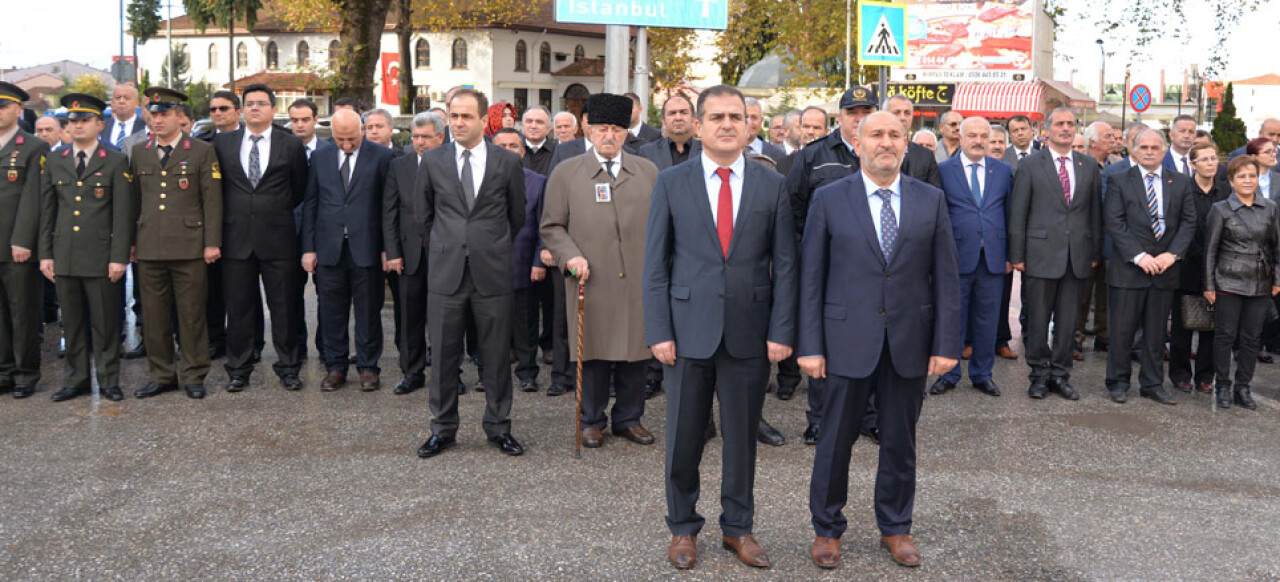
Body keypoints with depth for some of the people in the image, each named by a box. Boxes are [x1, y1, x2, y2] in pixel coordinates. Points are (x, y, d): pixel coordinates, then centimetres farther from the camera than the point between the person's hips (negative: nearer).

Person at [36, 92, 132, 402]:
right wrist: (45, 254, 7)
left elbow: (123, 213, -4)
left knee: (105, 323, 2)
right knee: (72, 322, 9)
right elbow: (46, 211, 13)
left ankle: (109, 380, 13)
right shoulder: (54, 162, 11)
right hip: (65, 256, 4)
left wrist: (119, 257, -9)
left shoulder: (116, 162, 0)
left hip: (101, 257, -3)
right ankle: (77, 379, 20)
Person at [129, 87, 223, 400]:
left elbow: (212, 200, -2)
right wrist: (130, 240, 12)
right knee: (153, 314, 8)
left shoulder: (202, 152, 1)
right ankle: (160, 374, 19)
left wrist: (212, 242, -7)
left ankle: (193, 375, 13)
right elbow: (134, 199, 16)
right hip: (149, 248, 4)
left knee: (192, 314, 2)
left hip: (189, 247, -4)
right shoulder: (139, 152, 13)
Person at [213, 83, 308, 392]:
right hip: (236, 237, 1)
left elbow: (300, 189, 11)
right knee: (238, 307, 6)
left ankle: (288, 367, 15)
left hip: (277, 238, -1)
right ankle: (238, 370, 17)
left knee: (285, 307, 4)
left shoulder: (291, 145, 3)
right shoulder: (223, 143, 8)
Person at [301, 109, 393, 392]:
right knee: (332, 311, 8)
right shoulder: (320, 158, 8)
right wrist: (308, 248, 4)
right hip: (328, 248, 3)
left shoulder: (382, 156, -1)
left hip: (366, 248, -2)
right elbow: (309, 204, 10)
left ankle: (368, 367, 16)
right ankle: (335, 366, 20)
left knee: (368, 310, 5)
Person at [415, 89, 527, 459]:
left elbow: (517, 216, 13)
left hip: (492, 272, -1)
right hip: (445, 272, 1)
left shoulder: (508, 162, 1)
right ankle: (443, 429, 18)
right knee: (444, 354, 5)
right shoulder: (432, 162, 5)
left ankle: (498, 427, 19)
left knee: (497, 355, 6)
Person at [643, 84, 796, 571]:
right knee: (683, 436, 8)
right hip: (689, 328, -1)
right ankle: (683, 527, 26)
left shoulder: (772, 185, 4)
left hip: (750, 334, 1)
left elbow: (784, 264, 3)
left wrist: (781, 330, -4)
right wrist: (658, 330, -6)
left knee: (742, 436, 11)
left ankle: (738, 527, 27)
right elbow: (655, 263, 1)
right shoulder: (671, 183, 2)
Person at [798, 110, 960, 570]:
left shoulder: (931, 200, 4)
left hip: (910, 342, 2)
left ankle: (895, 527, 32)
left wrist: (947, 343, -2)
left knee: (900, 441, 14)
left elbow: (945, 278, 3)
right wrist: (810, 345, -6)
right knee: (836, 439, 7)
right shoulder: (829, 199, -1)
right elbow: (811, 277, -2)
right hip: (848, 341, -2)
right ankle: (827, 528, 26)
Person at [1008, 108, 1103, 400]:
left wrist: (1095, 253, 7)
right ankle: (1040, 374, 16)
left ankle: (1060, 374, 19)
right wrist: (1017, 255, -5)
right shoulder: (1030, 165, 0)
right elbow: (1018, 214, -1)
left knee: (1068, 320, 8)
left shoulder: (1089, 167, 10)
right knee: (1038, 319, 3)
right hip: (1041, 253, -3)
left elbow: (1095, 212, 11)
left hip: (1077, 256, 3)